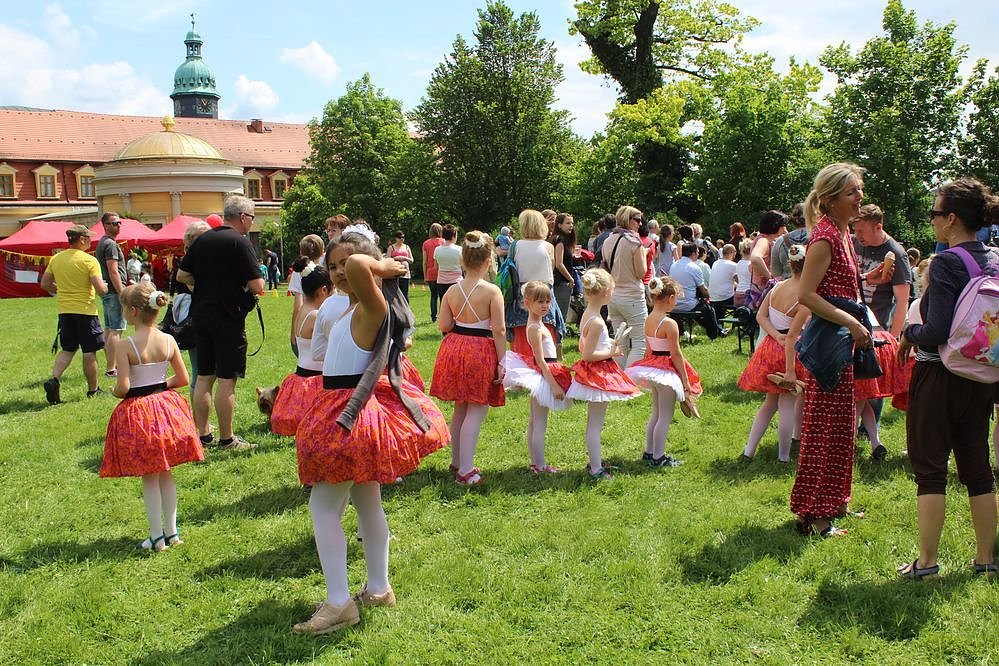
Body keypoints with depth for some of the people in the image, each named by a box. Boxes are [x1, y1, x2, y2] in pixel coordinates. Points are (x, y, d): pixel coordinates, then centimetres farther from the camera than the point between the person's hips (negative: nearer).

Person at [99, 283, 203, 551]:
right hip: (166, 406, 5)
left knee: (149, 478, 7)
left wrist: (114, 390, 3)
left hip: (137, 413, -5)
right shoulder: (169, 341, -3)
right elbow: (183, 379, 1)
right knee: (166, 474, 17)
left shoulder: (125, 346, -17)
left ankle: (157, 538, 15)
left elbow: (123, 387, -20)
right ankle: (172, 532, 24)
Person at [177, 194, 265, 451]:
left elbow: (181, 276, 12)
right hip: (229, 318, -7)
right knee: (227, 379, -2)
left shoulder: (202, 239, 8)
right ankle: (226, 439, 4)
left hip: (201, 315, 7)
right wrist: (249, 283, 5)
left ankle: (201, 434, 20)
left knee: (204, 376, 13)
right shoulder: (240, 242, -12)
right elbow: (257, 286, -16)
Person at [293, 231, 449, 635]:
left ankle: (339, 604, 1)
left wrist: (383, 266, -22)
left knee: (323, 506, -4)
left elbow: (357, 267, -39)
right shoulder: (353, 308, 9)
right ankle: (378, 590, 29)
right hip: (354, 411, 11)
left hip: (353, 414, -11)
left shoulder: (370, 306, -20)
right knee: (366, 502, 17)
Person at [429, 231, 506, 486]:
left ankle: (456, 461, 32)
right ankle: (466, 470, 1)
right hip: (481, 351, -5)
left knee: (460, 408, 19)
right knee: (477, 411, 1)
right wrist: (501, 363, -9)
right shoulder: (492, 291, -14)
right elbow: (499, 330, -14)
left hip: (454, 349, 6)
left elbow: (443, 325, 0)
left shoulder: (452, 291, -1)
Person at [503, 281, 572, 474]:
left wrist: (553, 381, 23)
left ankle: (535, 462, 24)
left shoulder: (537, 324, 11)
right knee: (540, 423, -4)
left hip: (540, 374, 10)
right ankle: (540, 466, 2)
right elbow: (540, 360, -22)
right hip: (543, 375, -10)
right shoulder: (535, 328, -19)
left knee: (534, 422, 14)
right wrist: (554, 384, -22)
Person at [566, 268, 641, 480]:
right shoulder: (597, 322, -23)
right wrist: (611, 352, -15)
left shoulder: (586, 315, 6)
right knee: (595, 424, -3)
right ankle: (596, 470, 4)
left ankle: (595, 461, 33)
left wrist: (607, 344, 12)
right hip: (599, 374, -10)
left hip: (591, 373, 10)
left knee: (594, 422, 20)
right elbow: (587, 354, -25)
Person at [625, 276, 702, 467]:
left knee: (656, 413, 20)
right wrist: (686, 381, -10)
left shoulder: (648, 320, 3)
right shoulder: (669, 324, -20)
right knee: (665, 416, 2)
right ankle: (658, 457, 9)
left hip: (651, 366, 8)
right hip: (666, 370, -8)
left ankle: (649, 451, 28)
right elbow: (676, 355, -17)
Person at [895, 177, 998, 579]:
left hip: (939, 378, -7)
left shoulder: (946, 263, -17)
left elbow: (937, 332, -23)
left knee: (930, 467, 3)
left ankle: (926, 562, 8)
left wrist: (910, 333, -4)